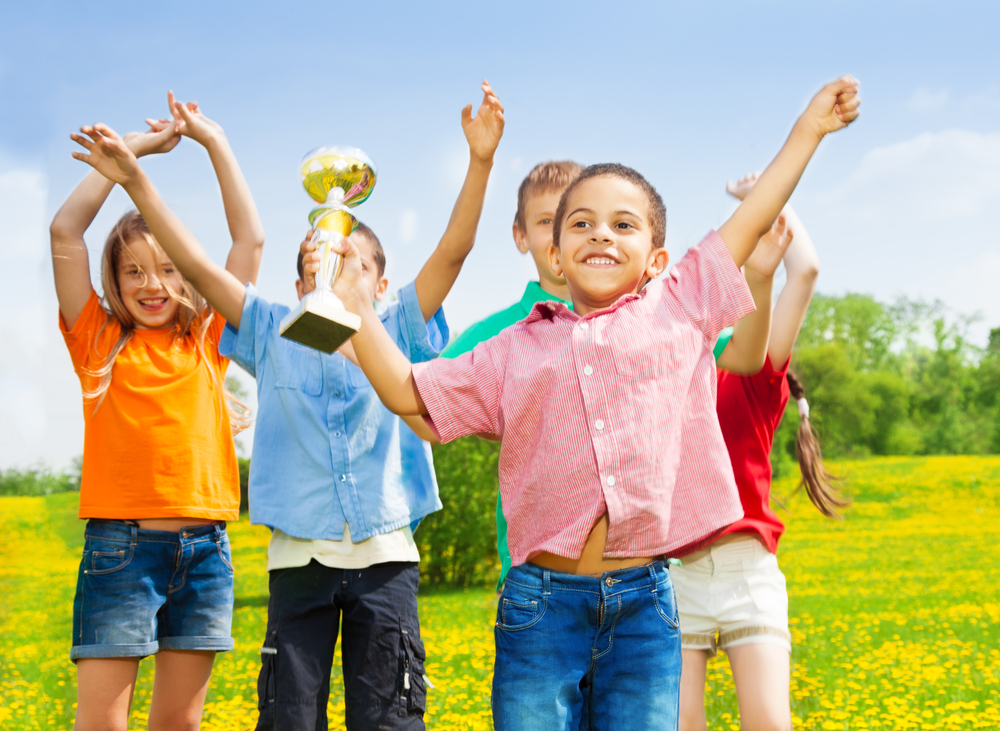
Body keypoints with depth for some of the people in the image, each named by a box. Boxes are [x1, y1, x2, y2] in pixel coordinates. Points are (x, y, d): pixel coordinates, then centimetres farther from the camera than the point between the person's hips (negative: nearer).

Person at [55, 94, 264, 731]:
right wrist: (127, 150, 2)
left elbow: (252, 239, 11)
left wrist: (216, 142, 12)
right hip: (120, 545, -3)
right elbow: (65, 231, -2)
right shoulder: (98, 342, 5)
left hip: (203, 550, 3)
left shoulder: (207, 343, 11)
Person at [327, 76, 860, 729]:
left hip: (643, 604, 0)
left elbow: (750, 223, 15)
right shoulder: (515, 351, 11)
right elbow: (406, 392, 15)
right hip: (542, 602, 0)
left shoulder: (680, 312, 9)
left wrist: (808, 128, 19)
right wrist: (357, 306, 9)